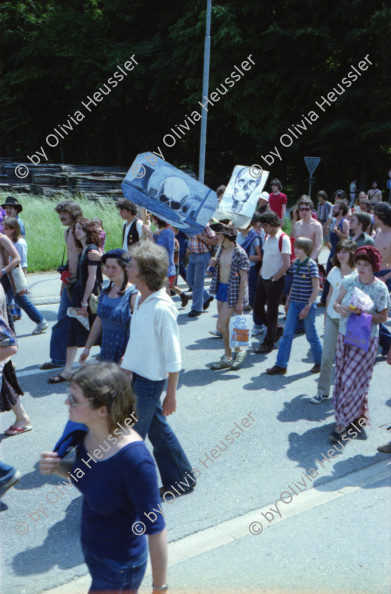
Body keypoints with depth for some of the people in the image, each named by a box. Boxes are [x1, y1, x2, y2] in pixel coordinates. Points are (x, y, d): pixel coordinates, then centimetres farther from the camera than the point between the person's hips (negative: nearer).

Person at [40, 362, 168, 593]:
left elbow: (155, 529, -26)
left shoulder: (135, 459, -35)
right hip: (91, 548, 7)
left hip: (120, 566, -7)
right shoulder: (86, 433, -14)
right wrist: (57, 466, -13)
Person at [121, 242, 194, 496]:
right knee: (158, 429, 19)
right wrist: (127, 361, 21)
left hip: (149, 381, -9)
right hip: (134, 375, 9)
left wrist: (171, 394, -15)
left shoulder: (162, 308, -24)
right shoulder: (140, 299, 3)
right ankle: (182, 479, 34)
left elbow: (173, 356, -19)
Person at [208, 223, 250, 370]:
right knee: (224, 326, 11)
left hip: (232, 291, -8)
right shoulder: (222, 250, 8)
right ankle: (227, 357, 21)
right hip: (221, 288, 8)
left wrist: (240, 302, -18)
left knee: (221, 326, -9)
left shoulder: (239, 253, -17)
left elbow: (243, 278, -16)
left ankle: (239, 349, 12)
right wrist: (214, 263, 1)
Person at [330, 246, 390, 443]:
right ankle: (359, 413, 29)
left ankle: (344, 422, 3)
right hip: (344, 336, 5)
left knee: (353, 379, -6)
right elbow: (336, 303, 7)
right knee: (342, 378, 10)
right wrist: (340, 308, -16)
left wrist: (363, 314, -23)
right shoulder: (349, 281, 1)